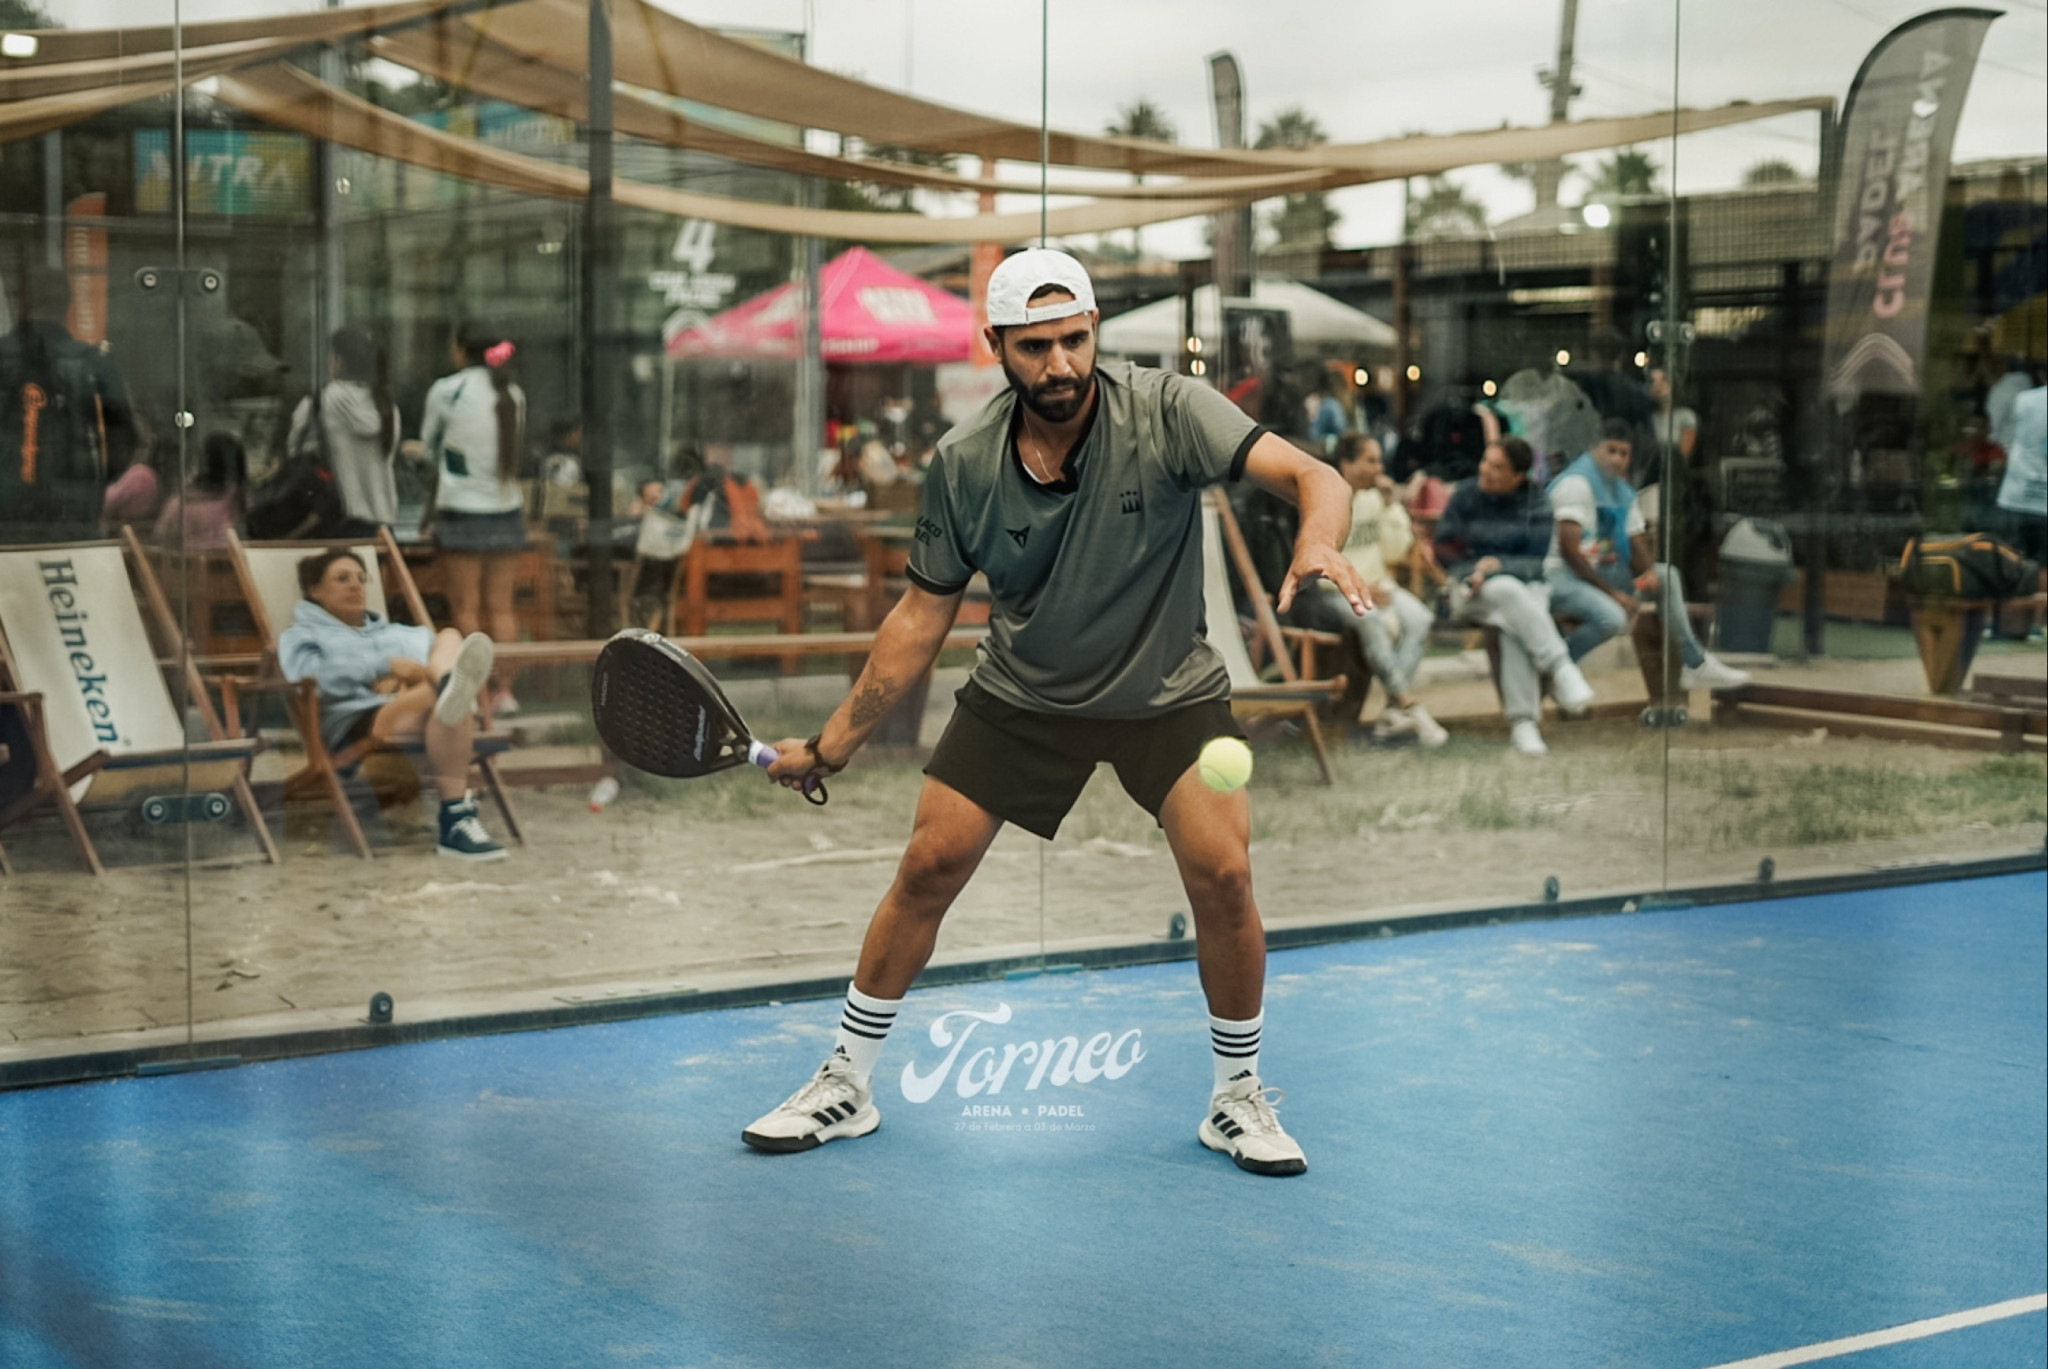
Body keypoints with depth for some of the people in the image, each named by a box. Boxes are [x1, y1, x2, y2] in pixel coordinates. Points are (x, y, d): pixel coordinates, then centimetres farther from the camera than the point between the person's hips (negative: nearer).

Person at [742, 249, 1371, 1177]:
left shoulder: (1166, 413, -22)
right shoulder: (964, 464, -13)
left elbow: (1311, 476, -32)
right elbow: (924, 613, -3)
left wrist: (1319, 544, -56)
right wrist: (831, 744, -2)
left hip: (1167, 692, -2)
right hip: (1019, 694, 2)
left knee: (1222, 873, -16)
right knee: (928, 865, -2)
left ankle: (1237, 1097, 6)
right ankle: (846, 1083, 17)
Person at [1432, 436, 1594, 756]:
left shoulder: (1535, 502, 4)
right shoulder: (1466, 494, 5)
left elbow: (1535, 562, -2)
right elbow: (1444, 550, 4)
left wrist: (1499, 564, -19)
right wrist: (1476, 568, -13)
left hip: (1523, 583, 0)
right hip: (1472, 588, 0)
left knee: (1515, 626, -37)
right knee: (1508, 592, -38)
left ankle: (1522, 723, -46)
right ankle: (1561, 669, -48)